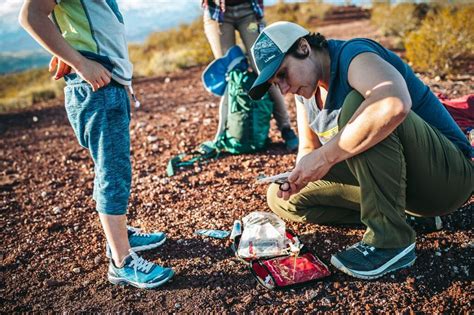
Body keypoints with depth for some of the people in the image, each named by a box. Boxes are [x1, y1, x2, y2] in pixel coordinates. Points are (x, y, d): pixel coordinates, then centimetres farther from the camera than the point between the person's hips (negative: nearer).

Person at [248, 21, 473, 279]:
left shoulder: (352, 55, -20)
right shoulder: (306, 91, 6)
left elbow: (396, 104, -42)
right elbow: (308, 149, 8)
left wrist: (326, 156, -35)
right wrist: (297, 176, -14)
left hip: (448, 173, -8)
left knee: (356, 103, -33)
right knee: (280, 199, 3)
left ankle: (390, 240, -25)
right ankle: (388, 212, 1)